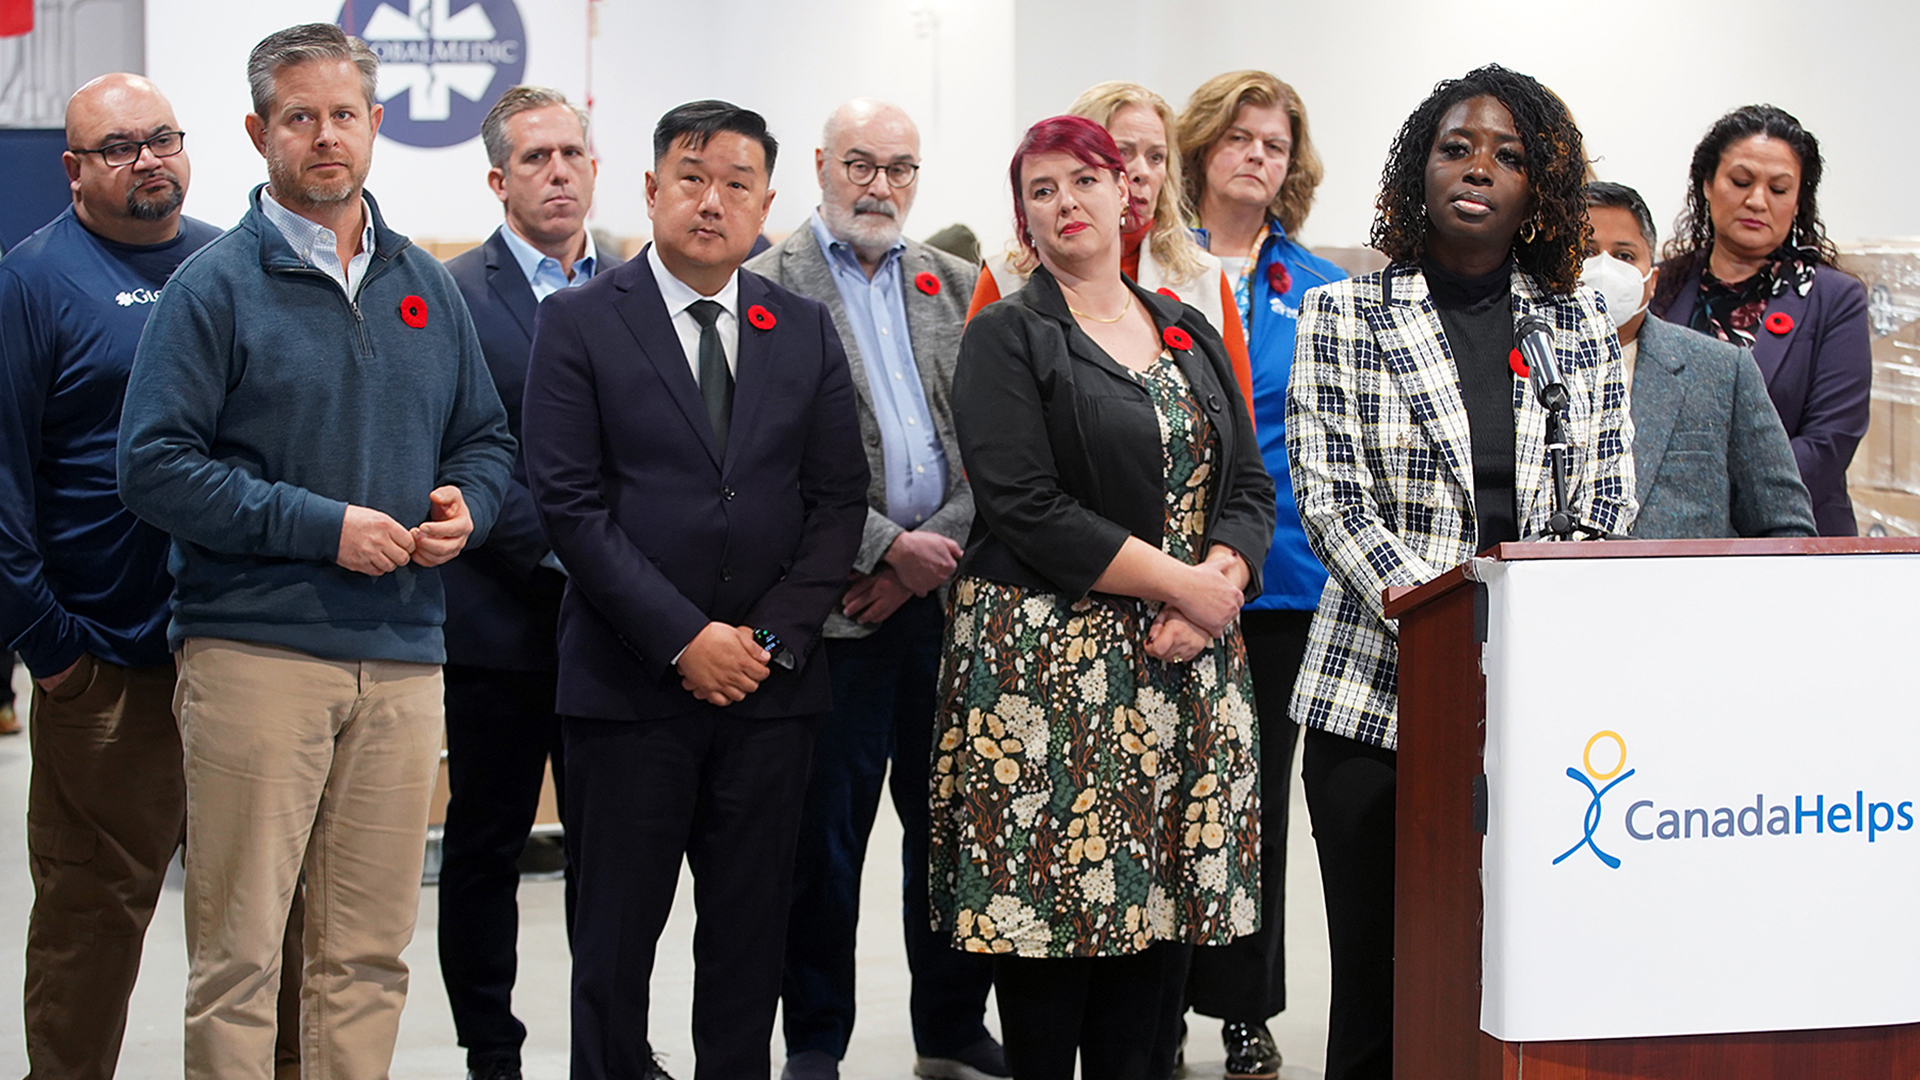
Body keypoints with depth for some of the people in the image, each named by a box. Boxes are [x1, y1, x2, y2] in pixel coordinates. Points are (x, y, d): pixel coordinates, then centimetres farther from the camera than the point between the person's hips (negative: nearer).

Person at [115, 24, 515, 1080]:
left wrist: (466, 507, 0)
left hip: (402, 656, 5)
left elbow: (486, 437, 23)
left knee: (369, 951, 8)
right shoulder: (215, 284, -1)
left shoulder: (425, 286, 15)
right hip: (255, 648, -5)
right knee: (238, 951, -2)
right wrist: (320, 527, -14)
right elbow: (154, 464, -8)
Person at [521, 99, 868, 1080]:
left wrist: (770, 639, -6)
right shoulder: (580, 322, 0)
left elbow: (838, 502, 7)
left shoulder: (806, 331, 10)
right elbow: (569, 502, -7)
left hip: (770, 683, 3)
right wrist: (684, 639, -13)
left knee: (753, 929, 7)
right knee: (616, 928, 3)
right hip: (630, 685, -3)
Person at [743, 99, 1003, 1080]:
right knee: (825, 834, 2)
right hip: (838, 602, -4)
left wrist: (939, 547, -6)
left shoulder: (958, 286, 14)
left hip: (948, 589, 4)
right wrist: (888, 547, -12)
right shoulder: (770, 286, -1)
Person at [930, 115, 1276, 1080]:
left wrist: (1219, 586, -8)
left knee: (1161, 905, 2)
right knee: (1052, 904, -4)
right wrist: (1183, 585, -13)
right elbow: (1029, 512, -12)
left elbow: (1250, 486, 12)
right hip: (1051, 665, -4)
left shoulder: (1191, 337, 17)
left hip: (1184, 667, 5)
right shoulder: (1006, 340, 0)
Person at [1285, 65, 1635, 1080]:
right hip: (1377, 691, -2)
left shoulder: (1581, 321, 10)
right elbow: (1330, 500, -6)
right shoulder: (1342, 312, 3)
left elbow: (1605, 504, 8)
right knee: (1377, 978, 1)